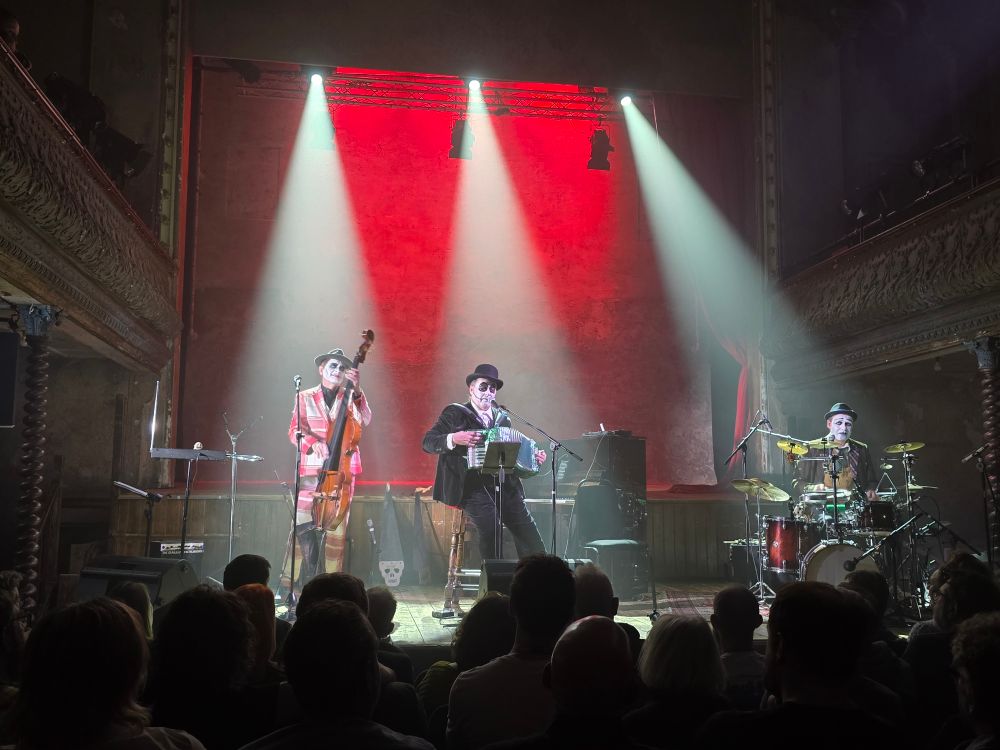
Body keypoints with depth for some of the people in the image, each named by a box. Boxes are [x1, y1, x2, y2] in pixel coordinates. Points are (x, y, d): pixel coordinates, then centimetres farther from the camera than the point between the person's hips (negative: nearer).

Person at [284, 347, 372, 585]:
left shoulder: (350, 398, 13)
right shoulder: (305, 398, 12)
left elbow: (365, 420, -5)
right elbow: (294, 431, 4)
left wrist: (356, 390, -16)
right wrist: (312, 442, -16)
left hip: (342, 471, 1)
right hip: (310, 471, -1)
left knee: (335, 531, -2)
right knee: (305, 529, -10)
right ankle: (308, 584, 0)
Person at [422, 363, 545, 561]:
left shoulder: (503, 419, 19)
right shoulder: (455, 413, 3)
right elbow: (428, 442, -5)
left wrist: (532, 457, 6)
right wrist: (454, 439, -23)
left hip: (502, 483, 5)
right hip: (470, 484, -5)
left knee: (530, 536, -9)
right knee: (490, 524, -26)